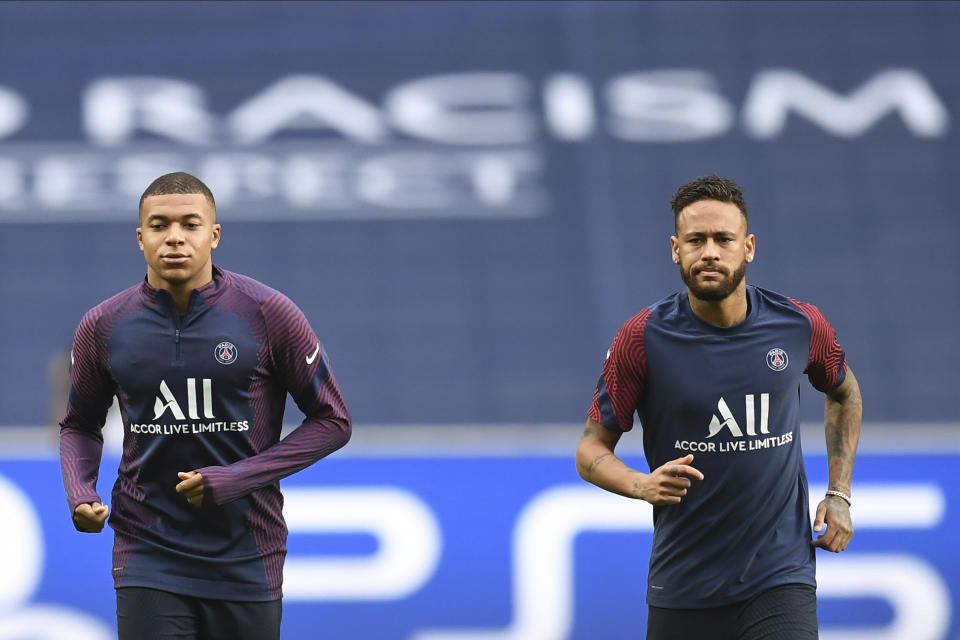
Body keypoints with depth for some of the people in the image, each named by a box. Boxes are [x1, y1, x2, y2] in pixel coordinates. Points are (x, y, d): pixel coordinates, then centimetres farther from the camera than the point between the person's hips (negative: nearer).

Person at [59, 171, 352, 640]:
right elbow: (80, 425, 16)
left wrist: (238, 478, -12)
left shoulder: (269, 315, -7)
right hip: (148, 561, 0)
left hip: (245, 561, 0)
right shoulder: (103, 327, 0)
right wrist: (79, 492, -5)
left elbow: (332, 421, -1)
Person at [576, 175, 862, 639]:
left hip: (781, 580, 0)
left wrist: (839, 493, 11)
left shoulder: (800, 326, -2)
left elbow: (843, 392, 21)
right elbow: (591, 450, -2)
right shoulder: (643, 339, -8)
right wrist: (643, 485, -22)